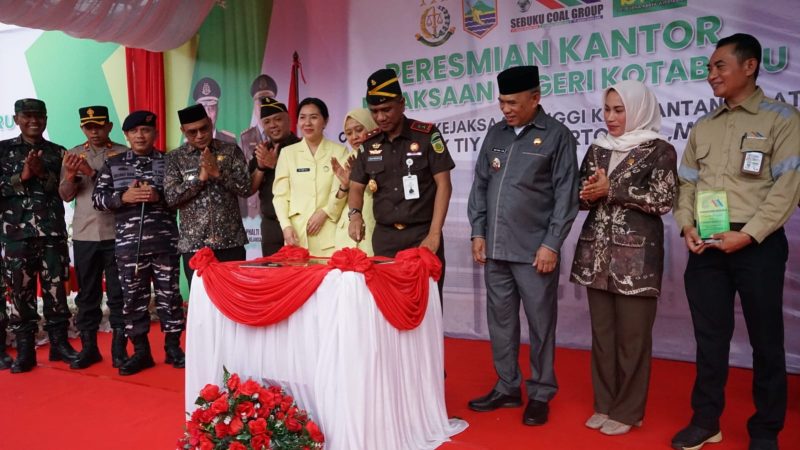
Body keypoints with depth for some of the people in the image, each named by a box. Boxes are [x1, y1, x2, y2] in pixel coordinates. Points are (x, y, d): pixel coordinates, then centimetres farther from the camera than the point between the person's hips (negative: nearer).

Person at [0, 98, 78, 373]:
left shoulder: (58, 152, 9)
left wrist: (43, 174, -11)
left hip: (53, 232, 1)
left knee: (55, 289, 4)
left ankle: (59, 344, 14)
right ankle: (25, 350, 11)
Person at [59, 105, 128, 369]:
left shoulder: (123, 153, 1)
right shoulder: (73, 155, 10)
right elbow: (65, 195, 5)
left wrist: (92, 172, -20)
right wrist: (70, 175, -15)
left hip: (116, 234, -3)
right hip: (84, 235, 3)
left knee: (118, 293, 2)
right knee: (87, 293, 8)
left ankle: (119, 347, 11)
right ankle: (88, 347, 18)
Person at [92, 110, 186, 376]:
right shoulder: (113, 164, 10)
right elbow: (98, 197, 6)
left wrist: (159, 196, -16)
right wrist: (123, 197, -12)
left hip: (165, 241, -1)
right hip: (129, 243, 1)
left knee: (168, 293, 4)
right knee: (133, 296, 6)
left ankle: (173, 347, 16)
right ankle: (141, 351, 16)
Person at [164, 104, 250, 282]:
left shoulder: (231, 150, 5)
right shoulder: (175, 158, 5)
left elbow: (246, 188, -3)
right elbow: (171, 197, -5)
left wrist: (219, 172, -15)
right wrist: (200, 177, -14)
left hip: (231, 241, 0)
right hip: (194, 244, 0)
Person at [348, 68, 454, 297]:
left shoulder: (427, 135, -5)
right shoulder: (368, 143, 6)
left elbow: (443, 185, -7)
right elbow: (356, 188, 12)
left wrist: (434, 235, -14)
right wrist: (355, 214, -10)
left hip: (422, 233, -3)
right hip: (384, 236, 4)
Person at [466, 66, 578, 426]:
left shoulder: (557, 135, -2)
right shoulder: (496, 134, 12)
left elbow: (566, 195, -5)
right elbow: (480, 185, 14)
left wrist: (552, 244, -11)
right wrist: (478, 233, 7)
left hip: (535, 251, -5)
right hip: (495, 249, 5)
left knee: (540, 325, 5)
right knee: (500, 321, 12)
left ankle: (540, 394, 20)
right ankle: (507, 388, 27)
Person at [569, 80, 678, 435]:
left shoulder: (660, 150, -1)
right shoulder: (597, 150, 14)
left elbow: (663, 200, -11)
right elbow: (582, 196, 14)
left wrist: (611, 189, -12)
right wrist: (589, 194, -9)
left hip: (636, 255, -5)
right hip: (597, 253, 5)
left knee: (632, 335, 1)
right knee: (602, 332, 9)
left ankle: (628, 411, 14)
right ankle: (604, 404, 22)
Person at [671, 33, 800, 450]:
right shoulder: (703, 127, 14)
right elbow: (686, 183, 12)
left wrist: (747, 234, -17)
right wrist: (687, 227, -4)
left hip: (758, 244, -4)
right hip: (706, 245, 4)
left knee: (765, 338, 6)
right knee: (710, 336, 10)